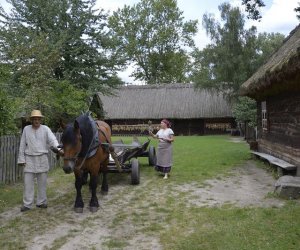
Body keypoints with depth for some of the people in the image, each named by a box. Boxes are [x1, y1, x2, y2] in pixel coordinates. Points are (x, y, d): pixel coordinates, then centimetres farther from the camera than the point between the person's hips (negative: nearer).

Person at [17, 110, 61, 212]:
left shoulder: (45, 129, -2)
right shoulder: (26, 129, 1)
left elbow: (53, 140, -15)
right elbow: (22, 145, 4)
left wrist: (57, 147, -35)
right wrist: (21, 159, 1)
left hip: (42, 158, 0)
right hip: (29, 159, 0)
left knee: (42, 181, 8)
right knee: (28, 182, 1)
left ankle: (41, 202, 20)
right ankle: (27, 204, 10)